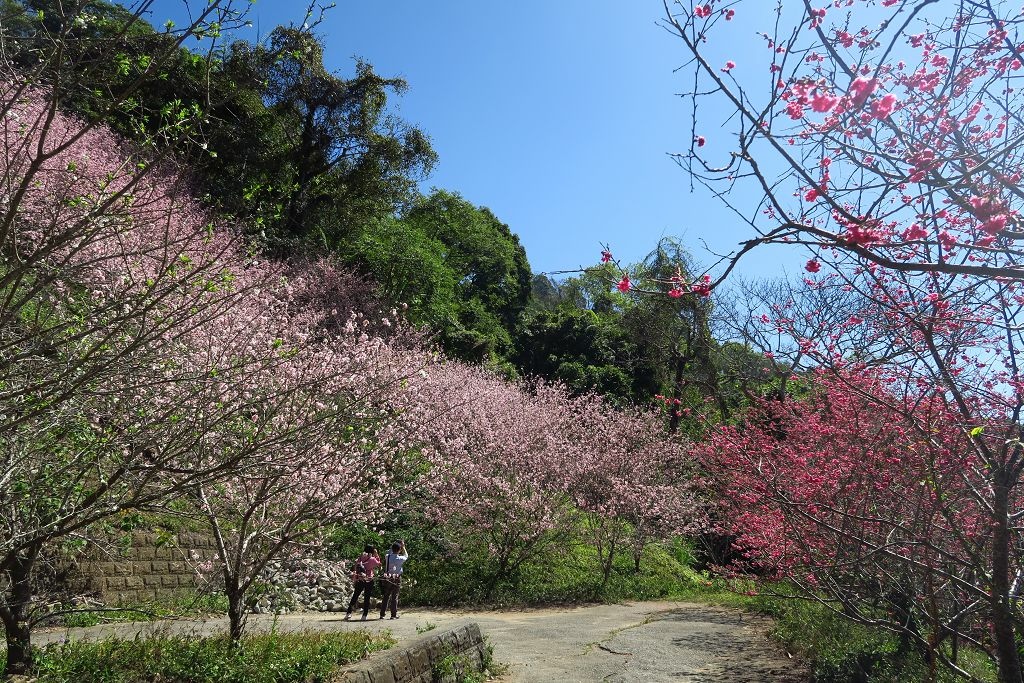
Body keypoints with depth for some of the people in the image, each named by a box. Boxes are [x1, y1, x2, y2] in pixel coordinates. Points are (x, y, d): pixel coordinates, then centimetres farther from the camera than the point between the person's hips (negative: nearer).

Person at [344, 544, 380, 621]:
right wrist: (377, 555, 9)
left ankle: (348, 613, 7)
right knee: (367, 598, 6)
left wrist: (354, 580, 10)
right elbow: (379, 564, 10)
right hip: (369, 581, -3)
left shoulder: (360, 558, 2)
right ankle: (364, 615, 6)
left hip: (359, 580, 3)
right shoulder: (372, 559, -9)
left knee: (355, 596, 12)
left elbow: (355, 569, 3)